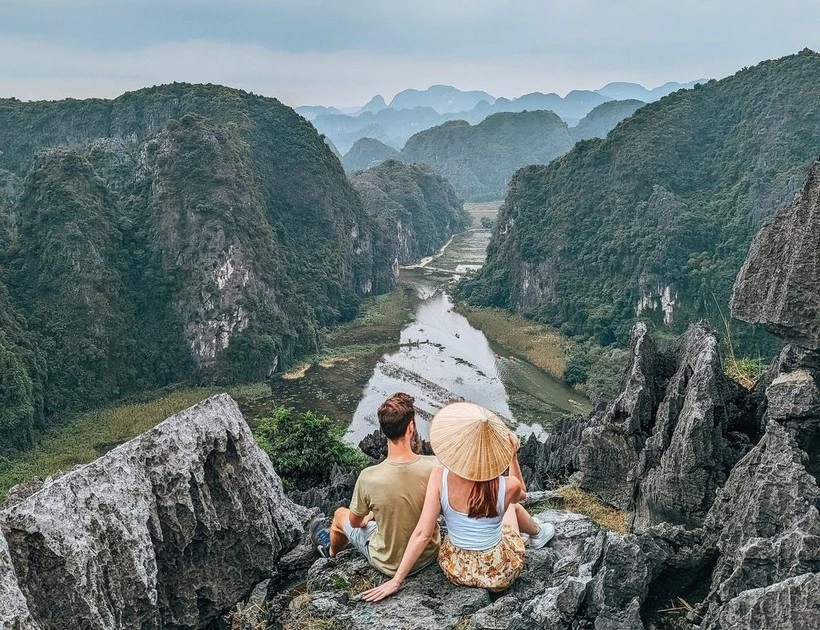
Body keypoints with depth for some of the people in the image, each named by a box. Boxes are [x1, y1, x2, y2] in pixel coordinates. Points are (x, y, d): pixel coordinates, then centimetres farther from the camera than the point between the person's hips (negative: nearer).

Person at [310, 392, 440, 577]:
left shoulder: (368, 477, -29)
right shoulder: (436, 467, -26)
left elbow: (355, 522, -8)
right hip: (428, 555, 3)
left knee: (340, 514, 25)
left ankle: (332, 551, 60)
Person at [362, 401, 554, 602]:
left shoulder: (440, 477, -26)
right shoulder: (507, 487, -25)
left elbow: (422, 534, -22)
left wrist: (396, 580, -15)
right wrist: (514, 456, -1)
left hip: (457, 570, 2)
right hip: (500, 575, -1)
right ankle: (537, 533, 60)